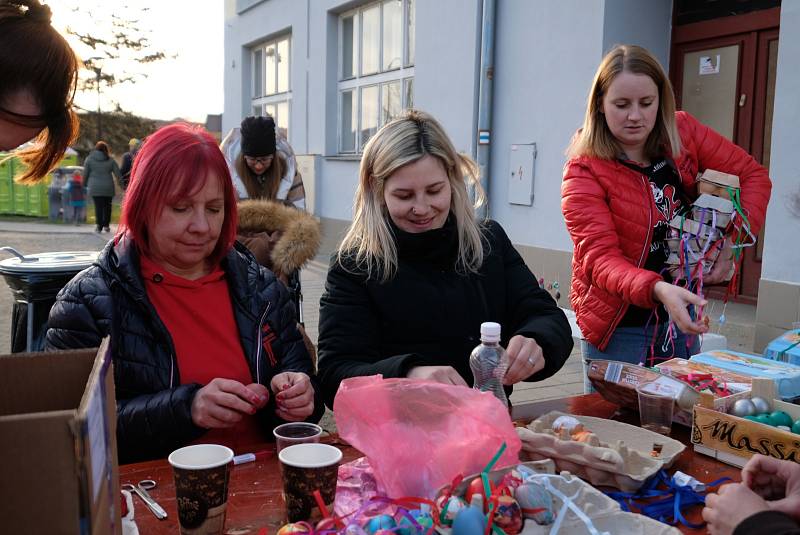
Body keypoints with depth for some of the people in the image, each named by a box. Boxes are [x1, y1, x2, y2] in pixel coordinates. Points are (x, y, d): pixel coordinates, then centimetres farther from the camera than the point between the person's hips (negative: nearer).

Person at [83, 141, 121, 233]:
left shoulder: (89, 159, 4)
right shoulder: (110, 160, 5)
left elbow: (85, 174, 6)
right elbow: (118, 174, 3)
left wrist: (84, 184, 18)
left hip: (95, 187, 0)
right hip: (108, 187, 1)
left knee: (98, 206, -1)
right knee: (107, 206, 10)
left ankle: (99, 225, -10)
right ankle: (106, 225, 12)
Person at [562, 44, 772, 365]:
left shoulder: (684, 132, -4)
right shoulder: (584, 171, -17)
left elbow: (752, 175, 3)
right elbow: (600, 257, -24)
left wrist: (733, 238, -14)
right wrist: (658, 289, -42)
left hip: (681, 315, 5)